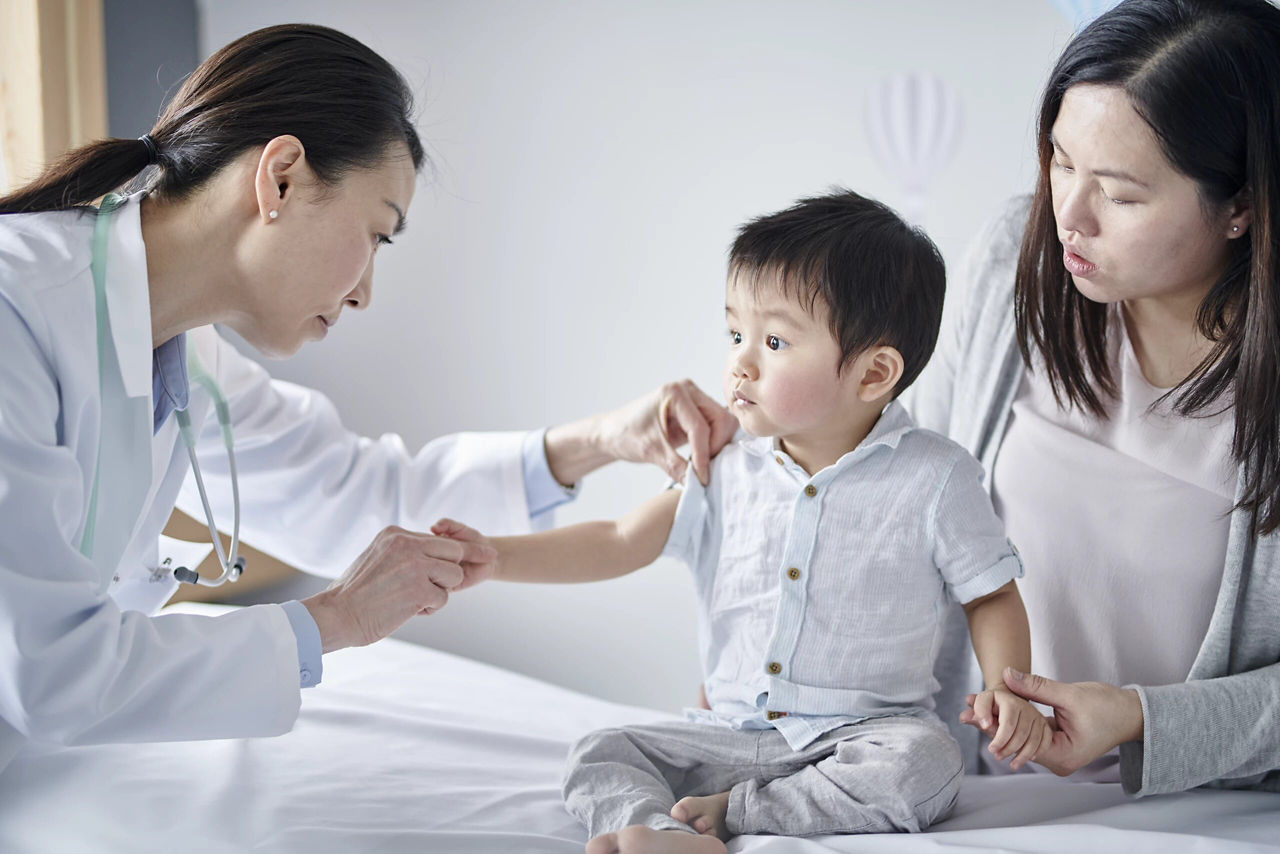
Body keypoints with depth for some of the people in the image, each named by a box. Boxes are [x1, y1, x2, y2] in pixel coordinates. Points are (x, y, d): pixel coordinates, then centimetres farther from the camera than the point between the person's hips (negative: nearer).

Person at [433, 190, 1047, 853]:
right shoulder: (728, 469, 5)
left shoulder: (933, 480, -6)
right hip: (732, 733, 4)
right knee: (600, 756, -11)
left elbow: (991, 596, 3)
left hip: (861, 733, -3)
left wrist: (1006, 687, -14)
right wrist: (497, 557, -2)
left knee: (923, 765, -34)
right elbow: (620, 544, 8)